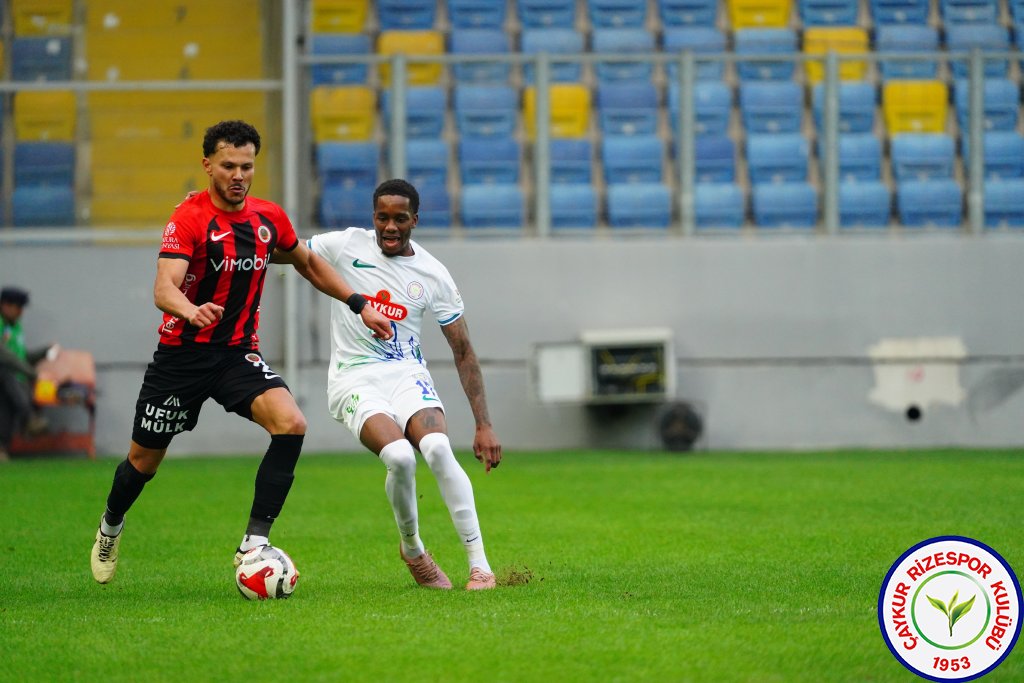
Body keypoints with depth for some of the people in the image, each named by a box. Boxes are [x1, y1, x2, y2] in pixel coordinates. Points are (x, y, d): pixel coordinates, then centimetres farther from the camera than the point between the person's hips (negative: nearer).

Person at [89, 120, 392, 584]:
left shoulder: (269, 219, 1)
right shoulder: (189, 219, -17)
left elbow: (308, 263, 21)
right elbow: (164, 289, -31)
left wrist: (359, 305, 15)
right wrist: (191, 311, -53)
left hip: (239, 354, 3)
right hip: (182, 353, -3)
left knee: (291, 424, -24)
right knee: (144, 460, 10)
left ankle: (254, 542, -19)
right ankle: (111, 525, 44)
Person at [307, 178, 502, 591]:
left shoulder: (433, 275, 2)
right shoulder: (346, 246, -1)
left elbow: (463, 352, 7)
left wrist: (484, 426, 3)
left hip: (407, 374, 1)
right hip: (355, 379, -1)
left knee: (439, 450, -30)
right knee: (400, 456, -29)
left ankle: (479, 564, -23)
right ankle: (412, 550, -1)